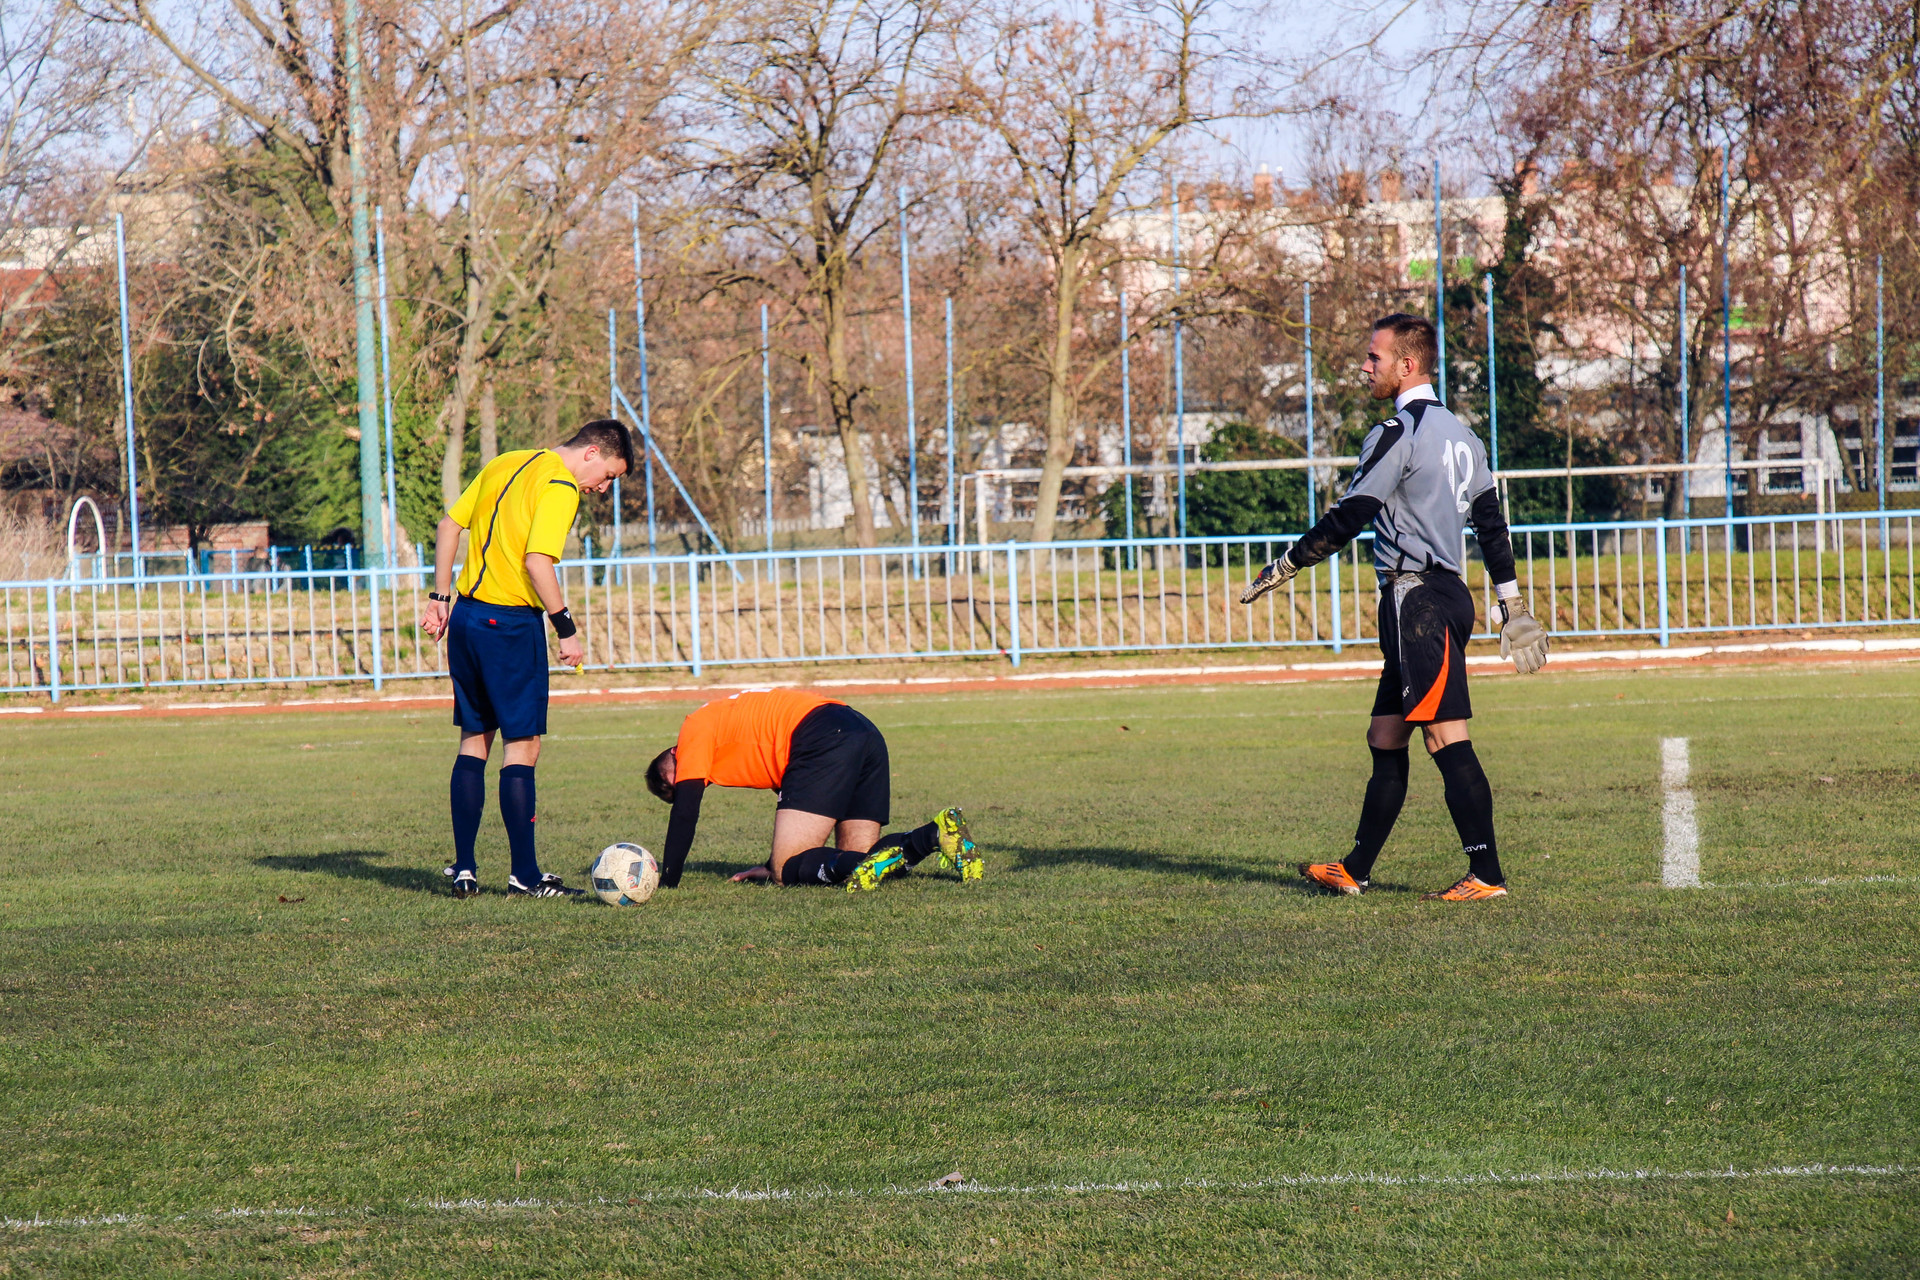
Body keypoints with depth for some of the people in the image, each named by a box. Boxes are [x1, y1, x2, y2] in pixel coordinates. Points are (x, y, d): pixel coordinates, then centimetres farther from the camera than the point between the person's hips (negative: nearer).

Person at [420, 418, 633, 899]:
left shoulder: (504, 464, 14)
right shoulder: (560, 486, -12)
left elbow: (449, 526, 17)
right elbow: (537, 561, -22)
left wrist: (440, 597, 20)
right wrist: (566, 629, -17)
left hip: (466, 615, 8)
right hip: (511, 622, -8)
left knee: (473, 742, 14)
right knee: (522, 746, -2)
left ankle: (464, 869, 14)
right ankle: (524, 875, 0)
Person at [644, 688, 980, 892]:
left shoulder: (697, 727, 14)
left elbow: (685, 813, 7)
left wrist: (666, 884, 10)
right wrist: (777, 864, 32)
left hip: (824, 739, -9)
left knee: (787, 869, -9)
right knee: (856, 854, 10)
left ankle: (874, 864, -35)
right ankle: (940, 833, -12)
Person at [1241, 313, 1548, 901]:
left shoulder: (1397, 434, -11)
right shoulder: (1460, 434, 16)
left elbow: (1346, 520, -13)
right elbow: (1492, 525, 19)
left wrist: (1281, 570, -5)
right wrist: (1511, 604, 24)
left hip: (1416, 598, -10)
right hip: (1448, 591, 10)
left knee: (1448, 742, -11)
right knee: (1384, 740, 13)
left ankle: (1486, 874, -13)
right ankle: (1355, 871, 18)